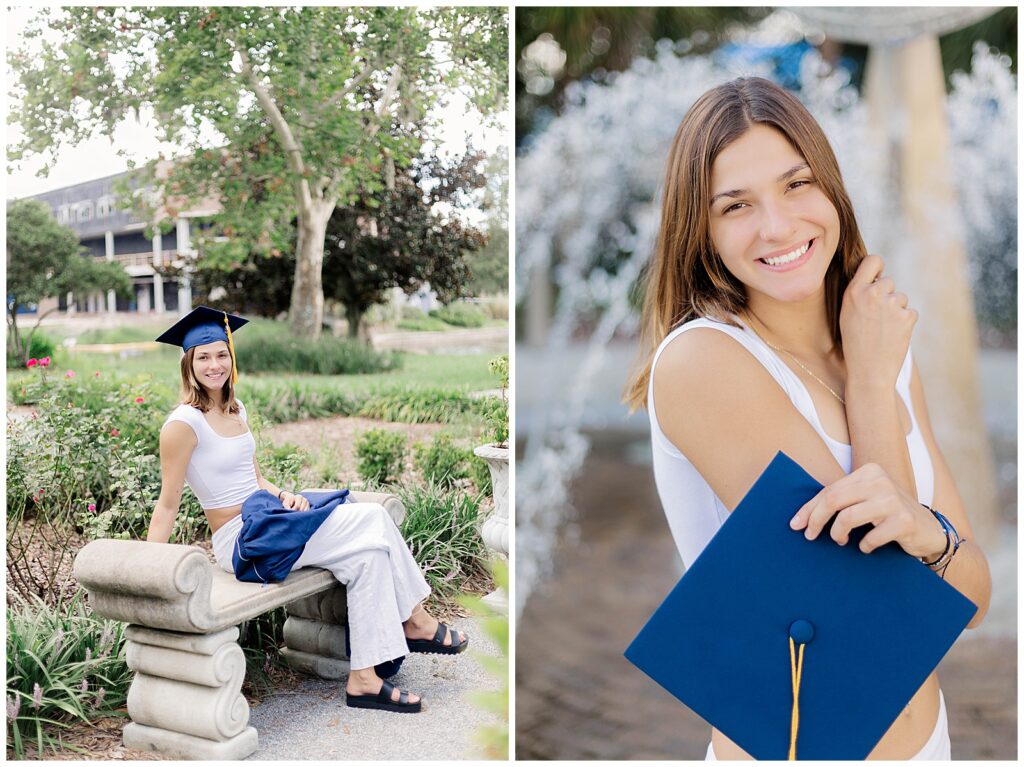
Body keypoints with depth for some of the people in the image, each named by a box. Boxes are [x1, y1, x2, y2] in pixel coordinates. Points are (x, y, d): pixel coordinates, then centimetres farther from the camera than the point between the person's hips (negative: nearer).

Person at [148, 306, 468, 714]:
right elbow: (167, 505, -9)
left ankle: (364, 678, -6)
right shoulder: (183, 424, -12)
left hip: (265, 519, 8)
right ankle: (415, 620, 0)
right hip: (240, 541, -7)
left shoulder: (236, 410, 11)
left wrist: (283, 494, -2)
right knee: (371, 520, -16)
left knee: (367, 553, -13)